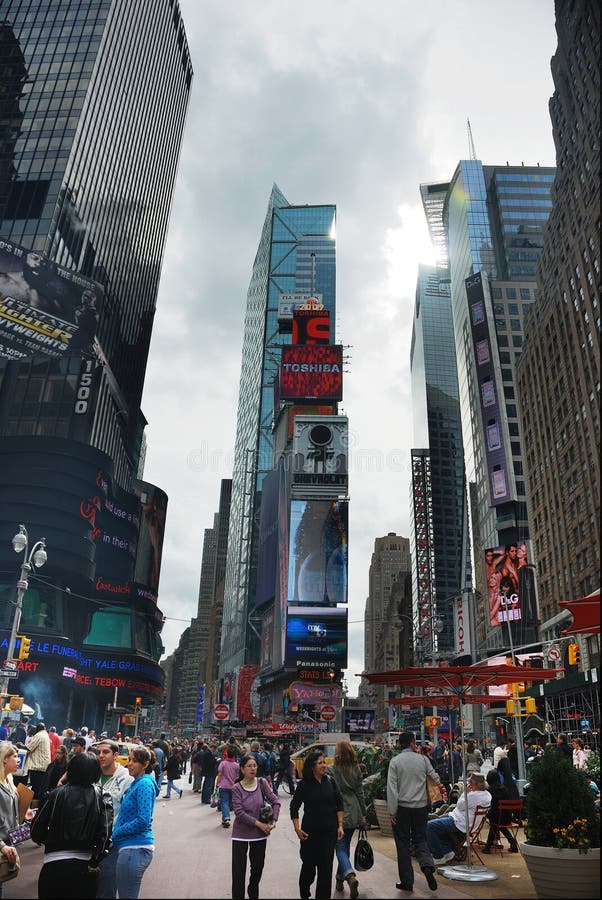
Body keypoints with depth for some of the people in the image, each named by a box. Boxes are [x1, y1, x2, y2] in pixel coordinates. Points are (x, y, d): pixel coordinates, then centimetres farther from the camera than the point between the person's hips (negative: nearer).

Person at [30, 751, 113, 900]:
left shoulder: (57, 794, -5)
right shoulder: (102, 798, -5)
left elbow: (36, 830, -4)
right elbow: (105, 833, -14)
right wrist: (94, 863, -2)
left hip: (54, 865, 0)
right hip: (84, 866, 0)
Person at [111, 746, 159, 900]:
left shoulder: (144, 784, -15)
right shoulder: (136, 783, 13)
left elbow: (143, 821, -22)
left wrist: (116, 833, -12)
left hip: (135, 849, -9)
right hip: (132, 847, 9)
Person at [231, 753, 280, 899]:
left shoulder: (262, 783, -7)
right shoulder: (237, 788, -12)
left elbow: (275, 802, -4)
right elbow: (239, 812, -17)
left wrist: (273, 821, -14)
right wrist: (258, 823, -20)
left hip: (260, 833, 3)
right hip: (241, 834, -3)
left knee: (258, 868, 16)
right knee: (238, 871, 1)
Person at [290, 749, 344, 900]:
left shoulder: (330, 781, -1)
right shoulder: (304, 784, -9)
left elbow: (339, 804, 5)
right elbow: (294, 807, -2)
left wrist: (340, 825, 0)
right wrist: (297, 829, -7)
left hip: (329, 831, 1)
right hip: (310, 831, -1)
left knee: (326, 867, 1)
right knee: (309, 865, 10)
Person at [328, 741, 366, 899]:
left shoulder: (331, 771, -12)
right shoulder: (356, 770, 1)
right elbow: (360, 793, 6)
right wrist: (363, 815, 14)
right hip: (353, 813, 5)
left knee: (340, 848, -1)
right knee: (345, 846, 20)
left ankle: (350, 875, -22)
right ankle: (340, 878, 29)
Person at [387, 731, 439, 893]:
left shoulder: (395, 761, -8)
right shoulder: (423, 759, -3)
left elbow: (392, 788, -11)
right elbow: (435, 777, 8)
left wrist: (392, 812, -7)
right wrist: (439, 783, 31)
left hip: (402, 807, -2)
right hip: (421, 806, 2)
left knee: (403, 843, 10)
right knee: (420, 839, 16)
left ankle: (406, 881, 13)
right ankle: (427, 865, -10)